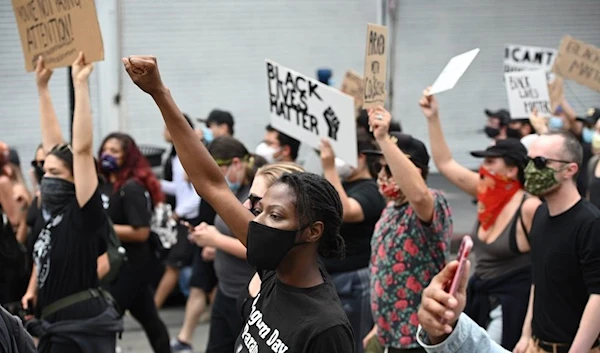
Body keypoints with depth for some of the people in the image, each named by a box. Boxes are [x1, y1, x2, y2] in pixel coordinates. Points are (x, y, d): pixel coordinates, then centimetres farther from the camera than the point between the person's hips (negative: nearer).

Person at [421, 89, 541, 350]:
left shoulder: (529, 208, -20)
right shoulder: (486, 194, 2)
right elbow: (445, 164, 10)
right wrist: (433, 118, 4)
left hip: (510, 303, -8)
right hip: (478, 296, 8)